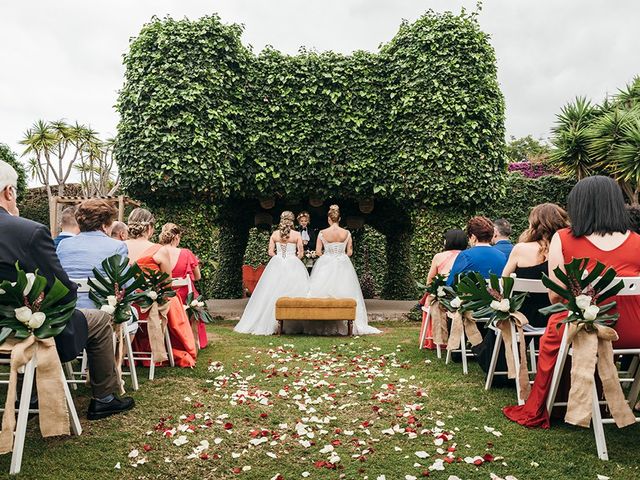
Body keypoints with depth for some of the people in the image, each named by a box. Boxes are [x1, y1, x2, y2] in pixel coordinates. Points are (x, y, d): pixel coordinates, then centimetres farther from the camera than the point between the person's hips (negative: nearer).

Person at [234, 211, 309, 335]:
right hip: (293, 265, -2)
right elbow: (301, 253, -2)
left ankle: (271, 324, 9)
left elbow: (271, 252, 2)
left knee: (273, 293, 6)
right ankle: (293, 324, -3)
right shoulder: (297, 235, -2)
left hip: (276, 264, 2)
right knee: (293, 291, 1)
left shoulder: (274, 234, 3)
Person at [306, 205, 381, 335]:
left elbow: (318, 251, -4)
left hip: (325, 266, -1)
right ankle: (345, 323, 7)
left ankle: (324, 326, 3)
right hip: (343, 265, 1)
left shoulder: (322, 233, -5)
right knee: (344, 294, 7)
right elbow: (350, 252, 1)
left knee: (324, 295, 3)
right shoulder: (346, 233, -2)